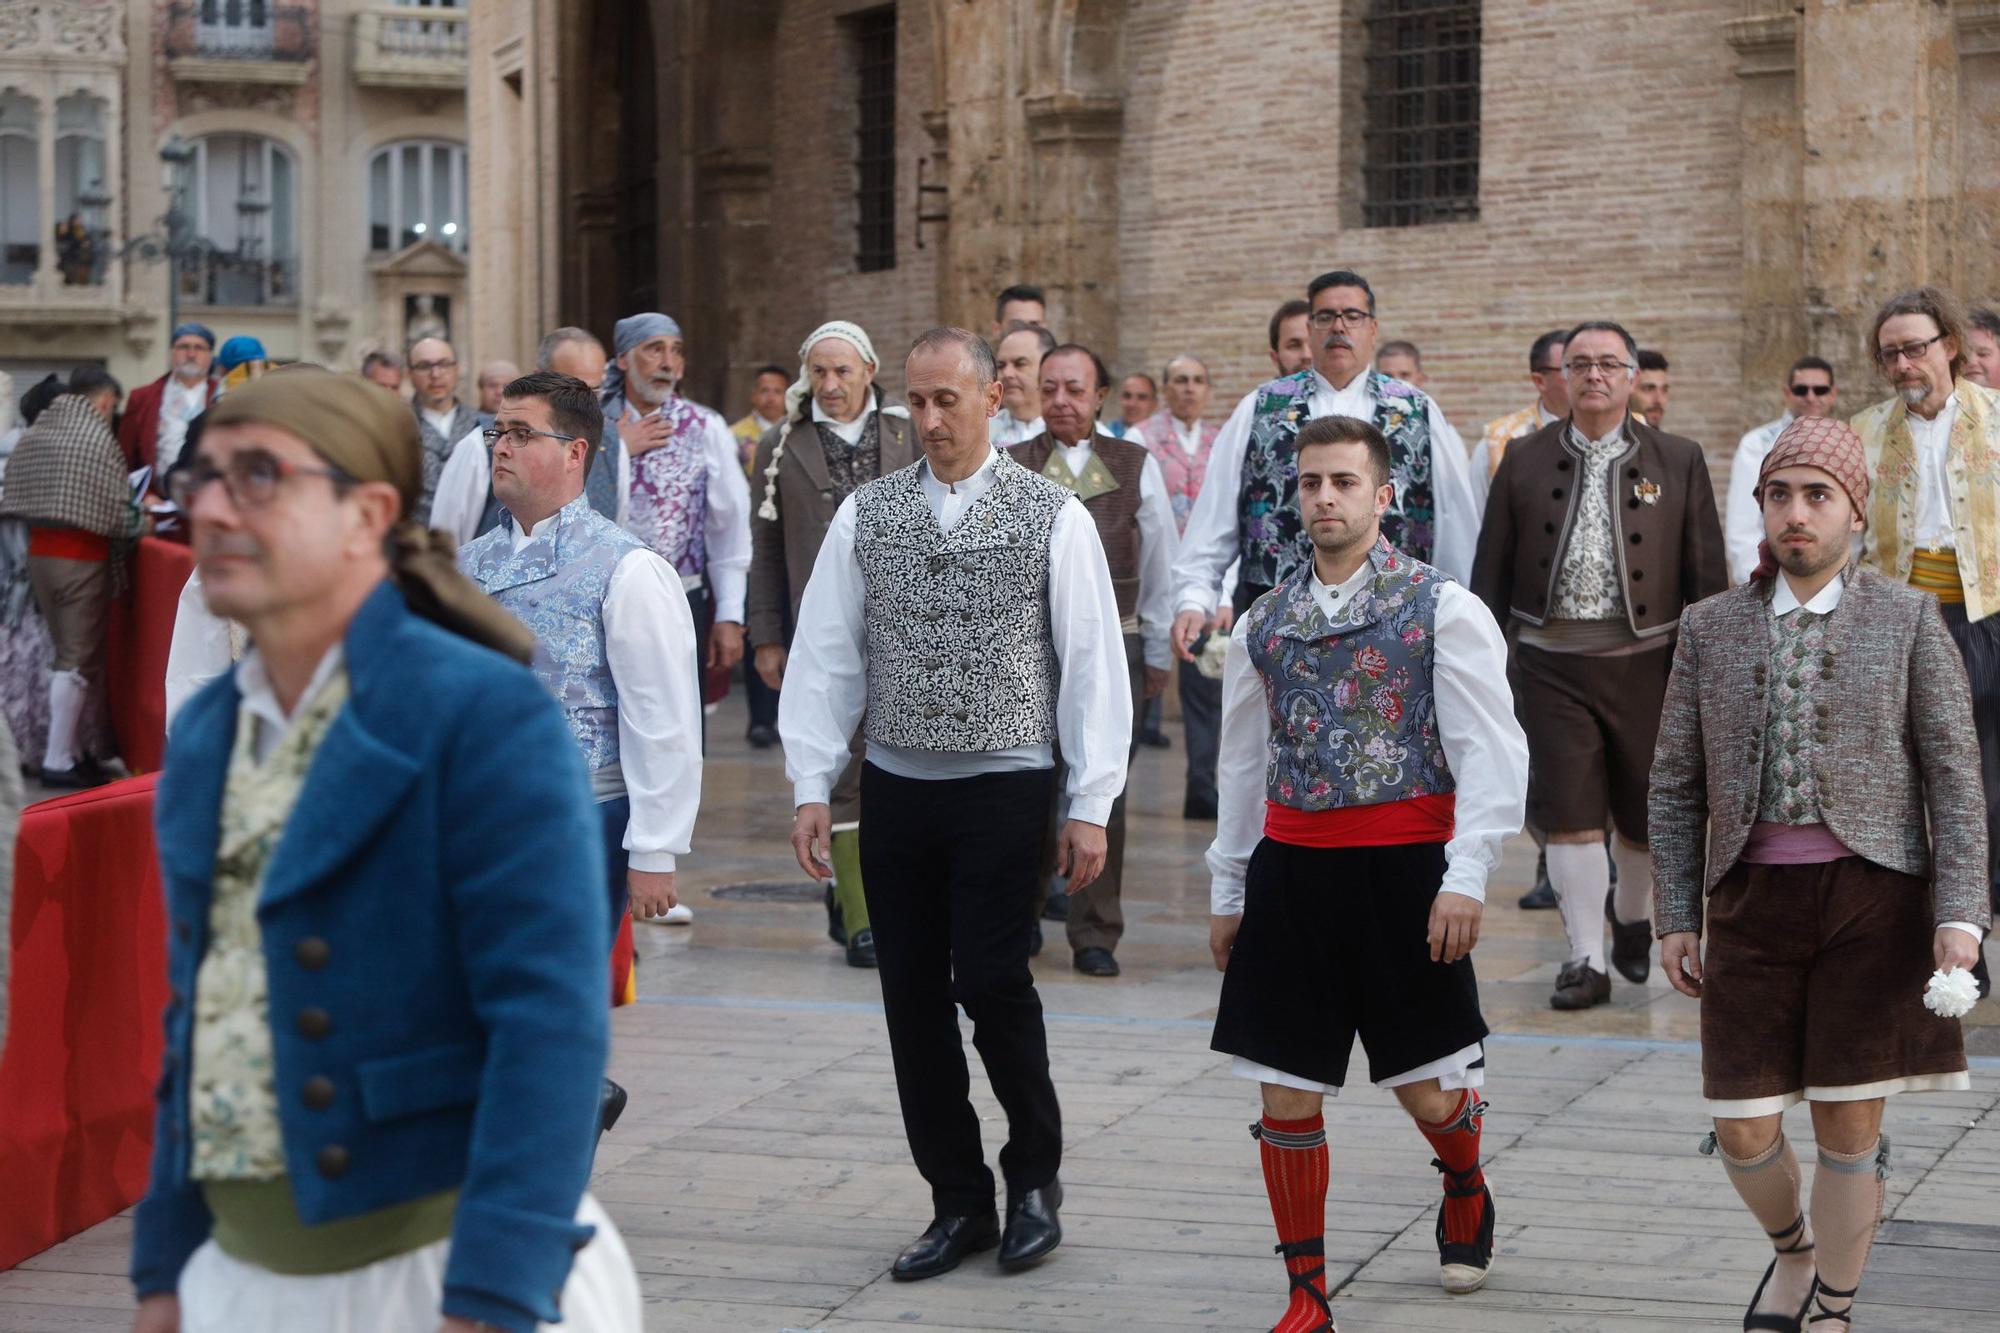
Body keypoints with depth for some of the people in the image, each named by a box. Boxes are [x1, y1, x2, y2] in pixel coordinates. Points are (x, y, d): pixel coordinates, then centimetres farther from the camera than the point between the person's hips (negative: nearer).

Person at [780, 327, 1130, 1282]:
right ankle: (959, 1202, 17)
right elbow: (825, 656, 8)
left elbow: (1093, 663, -2)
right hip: (895, 787, 4)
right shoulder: (865, 515, 7)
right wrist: (811, 786, 1)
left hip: (1005, 785, -3)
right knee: (913, 997, 5)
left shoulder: (1052, 517, -1)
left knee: (991, 981, -10)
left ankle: (1034, 1175, 13)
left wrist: (1091, 805, -6)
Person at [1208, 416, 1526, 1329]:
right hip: (1291, 868, 4)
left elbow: (1490, 754, -8)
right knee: (1286, 1097, 2)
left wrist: (1467, 878, -16)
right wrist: (1228, 890, 18)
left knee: (1426, 1089, 4)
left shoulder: (1442, 609, -4)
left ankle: (1465, 1191, 39)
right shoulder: (1263, 624, 10)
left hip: (1404, 867, -4)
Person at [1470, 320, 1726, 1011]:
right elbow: (1491, 567, 7)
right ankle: (1586, 958, 3)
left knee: (1644, 810, 9)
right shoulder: (1524, 459, 5)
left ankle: (1631, 919, 37)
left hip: (1645, 661, 0)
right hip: (1551, 662, 0)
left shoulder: (1678, 461, 3)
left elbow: (1706, 572, 3)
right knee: (1568, 812, -5)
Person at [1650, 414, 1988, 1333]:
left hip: (1873, 900, -2)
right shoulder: (1710, 629, 6)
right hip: (1752, 903, 2)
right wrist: (1676, 919, 3)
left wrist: (1960, 913, -11)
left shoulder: (1909, 620, 1)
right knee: (1743, 1133, 1)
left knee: (1849, 1122, 1)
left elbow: (1954, 773, -2)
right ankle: (1793, 1250, 33)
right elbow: (1676, 785, 9)